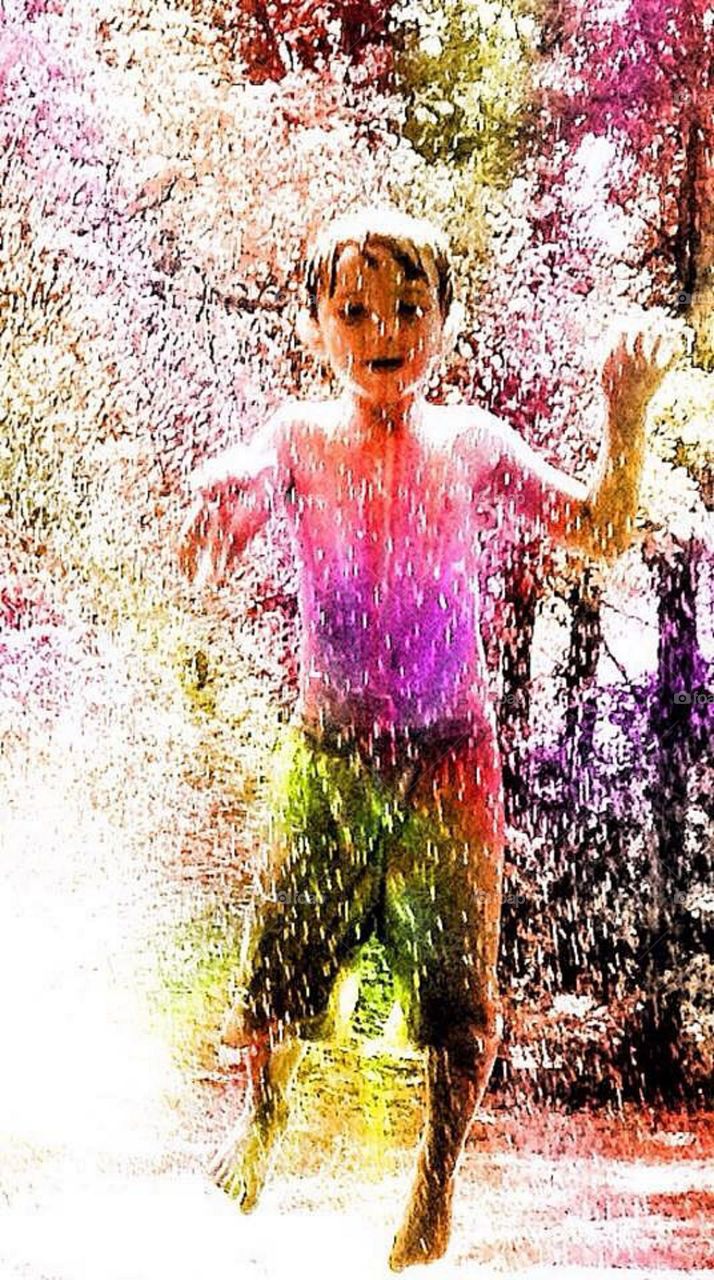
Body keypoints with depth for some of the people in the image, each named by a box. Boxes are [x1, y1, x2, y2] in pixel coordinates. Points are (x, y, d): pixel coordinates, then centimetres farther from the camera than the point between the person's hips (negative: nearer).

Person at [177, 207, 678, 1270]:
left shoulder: (471, 444, -5)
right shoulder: (300, 439, -5)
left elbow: (601, 532, -10)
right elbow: (234, 488, -20)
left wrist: (626, 424, -27)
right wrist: (216, 506, -44)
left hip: (448, 755, 0)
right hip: (326, 753, 0)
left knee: (455, 986, 2)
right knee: (280, 964, 9)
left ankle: (439, 1172, 28)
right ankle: (265, 1111, 42)